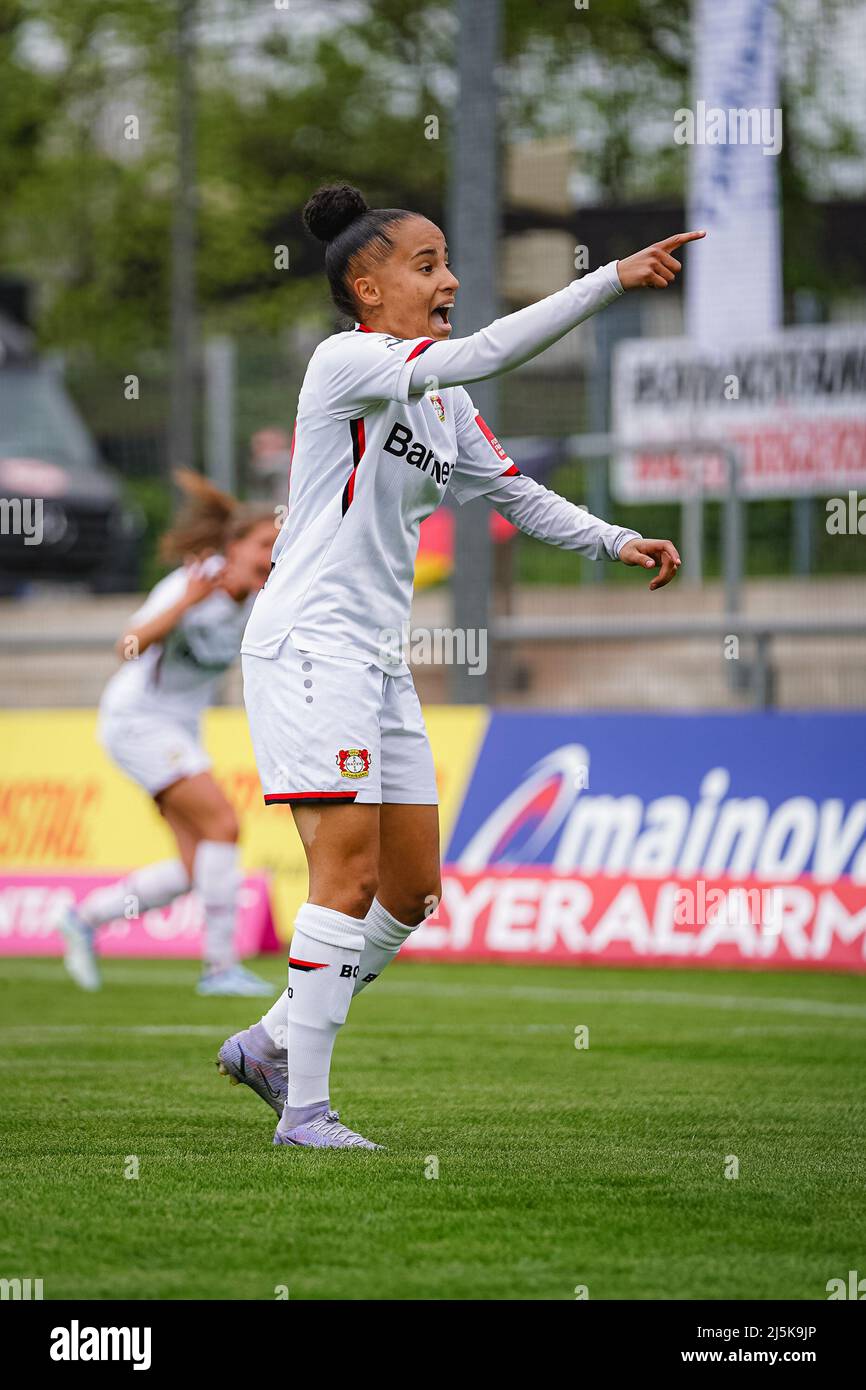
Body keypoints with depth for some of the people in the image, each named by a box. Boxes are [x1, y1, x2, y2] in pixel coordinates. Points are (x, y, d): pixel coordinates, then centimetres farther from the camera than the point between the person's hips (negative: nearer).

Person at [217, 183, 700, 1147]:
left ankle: (273, 1044, 24)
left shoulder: (444, 405, 14)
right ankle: (305, 1111, -13)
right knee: (350, 872, -15)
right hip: (307, 642, -9)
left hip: (379, 658, 9)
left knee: (411, 892, 9)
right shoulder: (345, 361, -12)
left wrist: (617, 543, 7)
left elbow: (516, 493, 22)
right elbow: (480, 356, -26)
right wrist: (614, 279, -28)